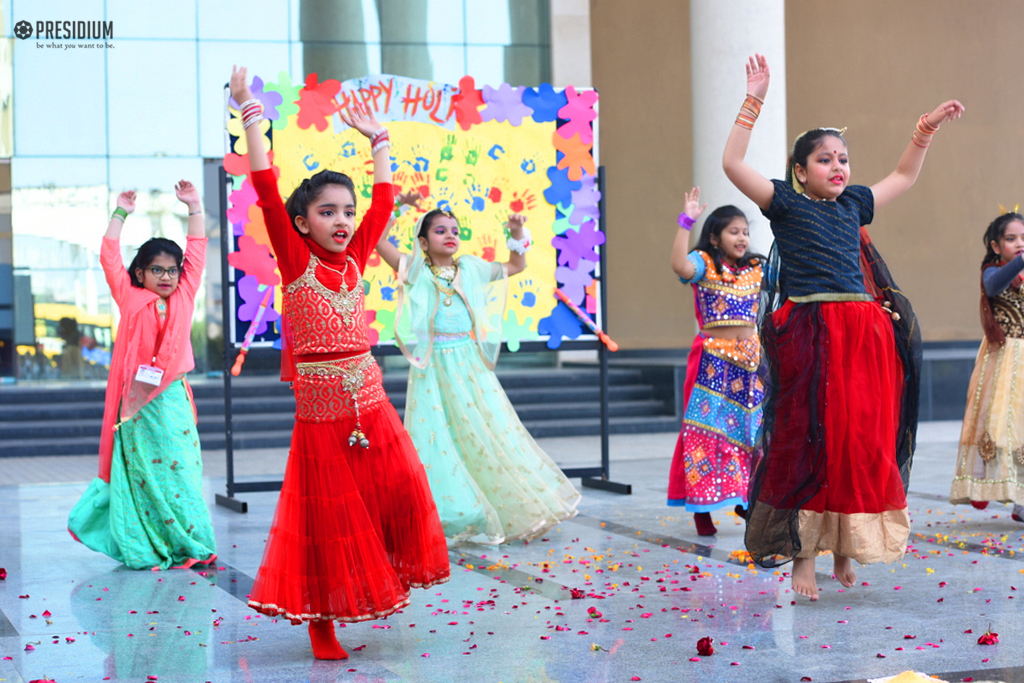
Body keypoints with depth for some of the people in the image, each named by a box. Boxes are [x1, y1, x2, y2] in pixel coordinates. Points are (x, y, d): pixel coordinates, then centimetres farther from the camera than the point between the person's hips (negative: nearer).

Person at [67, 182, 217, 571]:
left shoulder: (184, 298, 11)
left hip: (173, 398, 2)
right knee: (140, 472, 1)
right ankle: (143, 550, 6)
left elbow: (196, 254, 14)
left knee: (180, 470, 1)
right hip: (137, 400, -2)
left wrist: (194, 208, 15)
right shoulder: (131, 300, 6)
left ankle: (188, 545, 6)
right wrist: (120, 215, 9)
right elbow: (110, 258, 6)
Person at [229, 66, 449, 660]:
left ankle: (389, 575, 21)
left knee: (401, 492, 0)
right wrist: (251, 114, -14)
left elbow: (384, 200, 18)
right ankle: (321, 623, 14)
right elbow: (267, 188, -13)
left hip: (371, 403, 5)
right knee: (328, 516, 2)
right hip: (322, 409, -4)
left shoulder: (355, 259, 7)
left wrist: (377, 141, 21)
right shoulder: (295, 261, -6)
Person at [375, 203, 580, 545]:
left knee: (488, 430, 4)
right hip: (433, 368, -3)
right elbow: (378, 240, -9)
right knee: (438, 437, -5)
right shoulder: (416, 271, 0)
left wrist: (518, 233, 9)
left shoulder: (472, 269, 10)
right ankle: (445, 518, 3)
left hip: (471, 366, 3)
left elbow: (516, 266, 22)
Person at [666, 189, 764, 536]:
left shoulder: (756, 269, 12)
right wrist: (686, 221, -30)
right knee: (708, 428, -5)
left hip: (750, 360, 6)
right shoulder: (704, 264, -6)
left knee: (751, 427, 8)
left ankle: (745, 499, 21)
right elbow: (680, 265, -27)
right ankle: (701, 505, 1)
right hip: (713, 359, -6)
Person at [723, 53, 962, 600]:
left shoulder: (853, 204, 17)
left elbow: (903, 176, 35)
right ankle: (802, 554, 3)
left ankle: (845, 547, 18)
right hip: (809, 337, -5)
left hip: (865, 336, 5)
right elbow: (733, 164, -10)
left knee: (864, 441, 5)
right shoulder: (786, 203, 2)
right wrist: (754, 102, -12)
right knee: (807, 441, -3)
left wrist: (926, 130, 28)